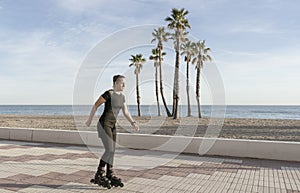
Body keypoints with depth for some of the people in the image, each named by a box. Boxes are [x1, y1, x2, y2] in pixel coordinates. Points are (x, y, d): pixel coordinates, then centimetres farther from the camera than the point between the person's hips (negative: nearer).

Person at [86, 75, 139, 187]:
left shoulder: (122, 96, 8)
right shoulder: (108, 93, -17)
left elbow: (126, 112, 9)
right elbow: (95, 106, -9)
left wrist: (133, 123, -4)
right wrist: (89, 120, -1)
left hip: (112, 125, 8)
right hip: (104, 125, -8)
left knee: (111, 150, 12)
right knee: (110, 150, -11)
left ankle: (109, 173, 24)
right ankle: (99, 173, 5)